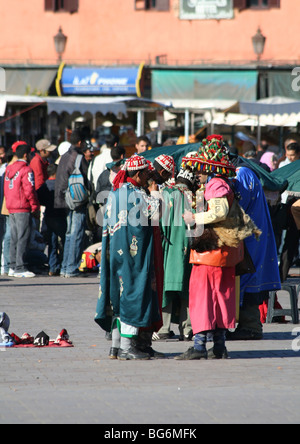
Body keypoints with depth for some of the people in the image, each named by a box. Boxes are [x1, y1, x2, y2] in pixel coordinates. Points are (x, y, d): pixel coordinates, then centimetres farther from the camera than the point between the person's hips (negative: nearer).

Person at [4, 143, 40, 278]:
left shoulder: (9, 169, 13)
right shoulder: (26, 170, -11)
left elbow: (6, 190, 16)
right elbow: (29, 190, -15)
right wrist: (35, 206, -7)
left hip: (11, 209, 8)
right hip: (23, 209, -8)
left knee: (14, 239, 11)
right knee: (23, 238, -6)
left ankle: (13, 267, 12)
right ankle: (20, 268, -9)